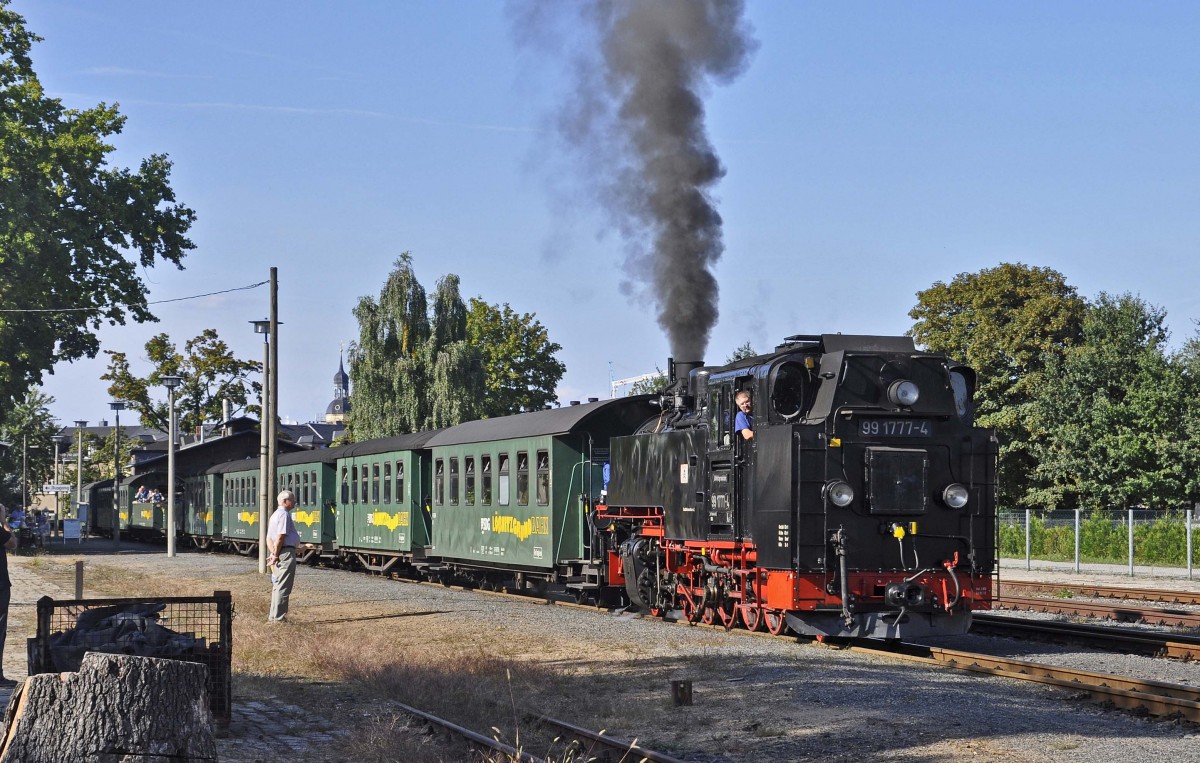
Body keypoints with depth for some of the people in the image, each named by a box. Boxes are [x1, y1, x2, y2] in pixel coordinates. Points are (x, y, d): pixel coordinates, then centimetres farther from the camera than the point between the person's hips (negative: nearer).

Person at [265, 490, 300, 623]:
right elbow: (280, 537, -20)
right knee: (283, 587, -7)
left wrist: (273, 553, 0)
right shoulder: (284, 514, -12)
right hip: (286, 552, -10)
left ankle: (273, 616, 20)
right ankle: (277, 617, -6)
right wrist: (276, 555, -13)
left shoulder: (275, 515, 19)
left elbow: (269, 538, 14)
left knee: (277, 586, 15)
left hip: (278, 553, 10)